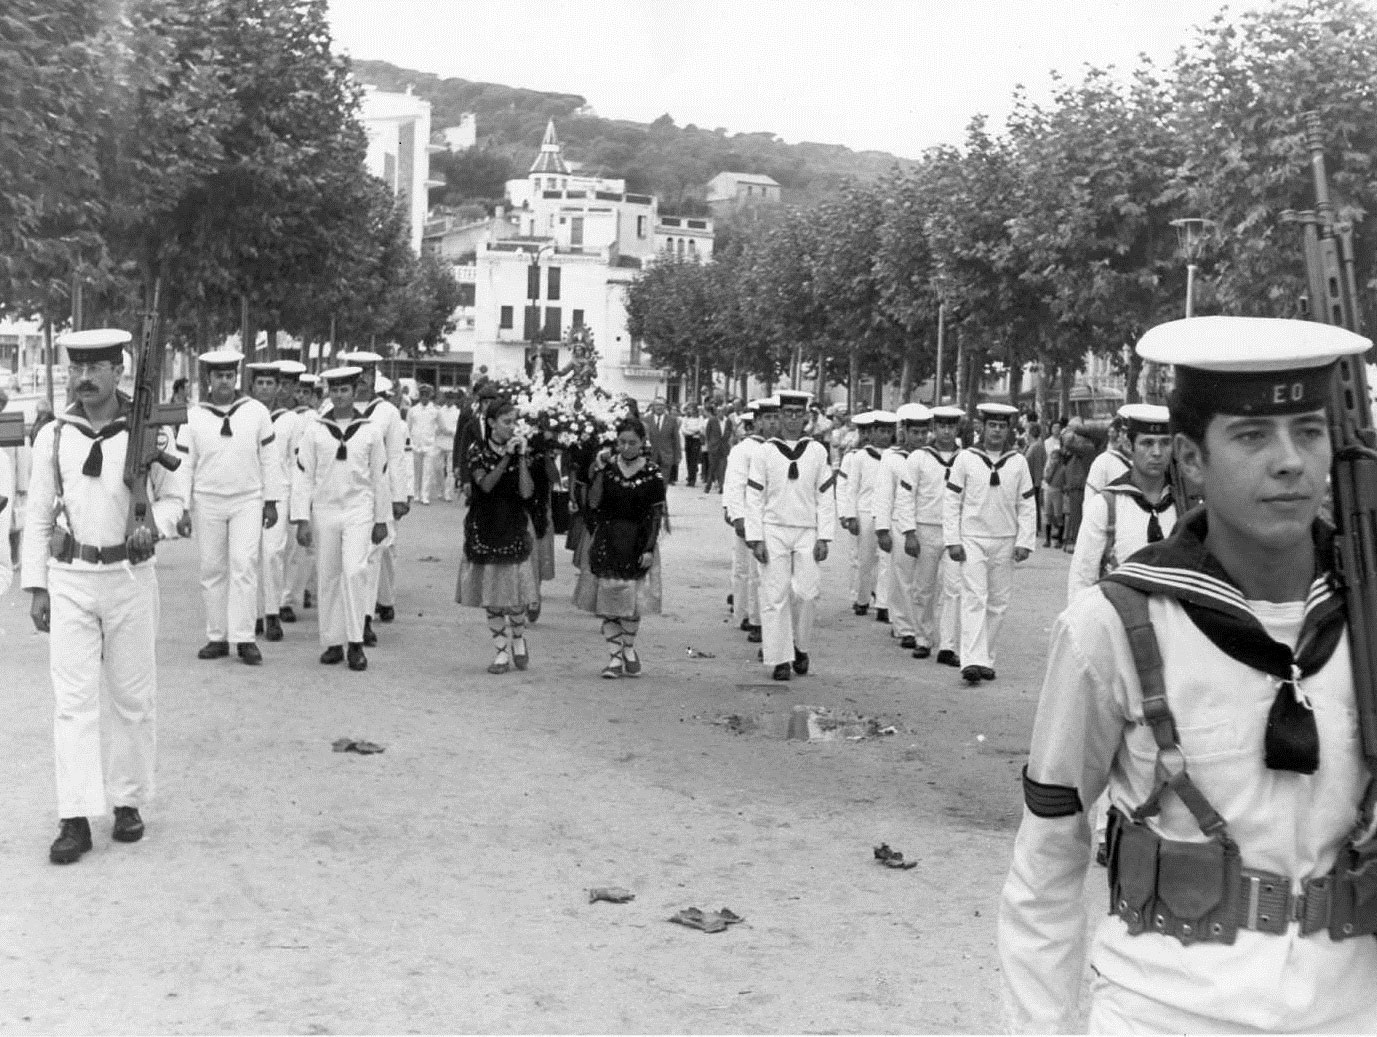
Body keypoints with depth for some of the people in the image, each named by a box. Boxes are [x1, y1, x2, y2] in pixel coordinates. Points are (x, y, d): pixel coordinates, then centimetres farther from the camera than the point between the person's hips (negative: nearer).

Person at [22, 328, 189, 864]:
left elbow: (174, 495, 6)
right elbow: (38, 514, 7)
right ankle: (76, 820, -2)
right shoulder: (53, 436, 2)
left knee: (132, 696, 7)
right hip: (69, 579, 1)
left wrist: (153, 524, -16)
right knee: (73, 699, -3)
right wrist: (35, 588, 3)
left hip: (130, 576, 0)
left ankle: (128, 802, 22)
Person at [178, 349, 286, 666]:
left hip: (248, 501, -1)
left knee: (244, 565, -10)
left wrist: (271, 502, 3)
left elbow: (270, 459, 5)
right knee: (213, 569, 5)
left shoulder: (257, 412, 2)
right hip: (207, 503, 1)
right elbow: (183, 465, 4)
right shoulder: (193, 417, 2)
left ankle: (244, 638, -8)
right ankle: (217, 637, 13)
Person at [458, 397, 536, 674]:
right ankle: (501, 651, 12)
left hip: (513, 527, 1)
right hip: (485, 528, -1)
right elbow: (485, 484, -18)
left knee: (515, 594, -1)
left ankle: (519, 639, 24)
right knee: (491, 597, 2)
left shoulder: (519, 452, 2)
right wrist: (506, 457, -22)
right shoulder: (478, 452, -2)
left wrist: (521, 457, -16)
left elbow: (526, 492, -11)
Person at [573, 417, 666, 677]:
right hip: (607, 541, 2)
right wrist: (599, 471, -15)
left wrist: (649, 548, -10)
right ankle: (615, 657, 8)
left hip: (637, 542, -2)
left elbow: (656, 514, -4)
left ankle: (628, 648, 25)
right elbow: (593, 503, -6)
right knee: (607, 600, 1)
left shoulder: (652, 474, -4)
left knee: (631, 600, 2)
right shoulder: (608, 466, 1)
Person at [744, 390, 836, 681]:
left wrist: (823, 537, 0)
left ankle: (801, 647, 17)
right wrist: (756, 539, -5)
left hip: (807, 532, 1)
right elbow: (754, 498, 1)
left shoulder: (818, 452, 6)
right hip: (773, 531, -1)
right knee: (775, 596, -1)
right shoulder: (765, 452, 2)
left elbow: (825, 498, 6)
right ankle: (779, 659, 6)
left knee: (807, 593, -7)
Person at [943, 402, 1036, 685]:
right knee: (975, 600, -12)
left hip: (1005, 543, 3)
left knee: (998, 604, 7)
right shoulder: (966, 459, -1)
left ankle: (987, 660, 18)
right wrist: (953, 541, -6)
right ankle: (972, 661, -19)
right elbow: (952, 502, 0)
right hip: (973, 540, -3)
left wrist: (1024, 542, -1)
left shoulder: (1018, 462, 6)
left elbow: (1026, 506, 7)